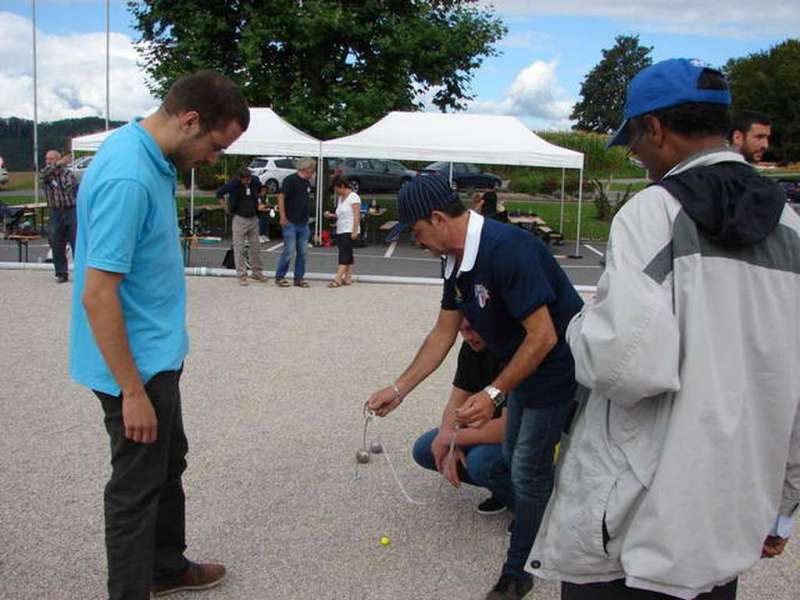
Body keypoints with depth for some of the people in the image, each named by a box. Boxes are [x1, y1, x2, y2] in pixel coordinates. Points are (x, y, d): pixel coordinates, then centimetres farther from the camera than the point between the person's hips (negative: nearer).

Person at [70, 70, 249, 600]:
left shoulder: (150, 157, 3)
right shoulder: (128, 178, -28)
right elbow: (97, 296, -28)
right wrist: (132, 391, -24)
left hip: (158, 353, 10)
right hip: (136, 366, -10)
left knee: (169, 462, 23)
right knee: (138, 483, 5)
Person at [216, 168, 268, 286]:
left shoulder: (255, 181, -4)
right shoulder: (233, 184, -15)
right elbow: (219, 193, -4)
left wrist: (259, 203, 8)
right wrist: (226, 207, -3)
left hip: (253, 218, 4)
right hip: (240, 218, -4)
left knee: (255, 247, 9)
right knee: (239, 248, -2)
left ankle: (257, 272, 21)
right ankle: (242, 275, 3)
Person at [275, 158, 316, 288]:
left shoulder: (307, 183, 14)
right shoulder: (291, 179, -9)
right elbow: (281, 197, -14)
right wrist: (283, 217, -18)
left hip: (303, 223, 8)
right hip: (290, 222, -7)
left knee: (302, 252, 7)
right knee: (289, 250, -7)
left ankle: (299, 278, 14)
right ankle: (279, 277, 6)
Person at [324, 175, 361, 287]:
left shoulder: (353, 197, -8)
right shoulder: (340, 198, 17)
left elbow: (357, 215, -15)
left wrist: (354, 231, -21)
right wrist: (331, 215, 5)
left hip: (349, 231, -9)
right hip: (341, 231, 9)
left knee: (344, 254, -13)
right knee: (347, 254, 9)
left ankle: (338, 279, -18)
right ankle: (348, 278, 11)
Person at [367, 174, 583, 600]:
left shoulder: (508, 249, -31)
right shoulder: (458, 260, -2)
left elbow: (543, 337, -31)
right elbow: (444, 334, 6)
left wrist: (495, 394, -29)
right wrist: (399, 390, 5)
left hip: (556, 367, -10)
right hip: (523, 365, 10)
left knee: (528, 469, -1)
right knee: (514, 457, 22)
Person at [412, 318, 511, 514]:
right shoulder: (472, 347, -4)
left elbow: (507, 427, -34)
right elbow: (455, 404, 1)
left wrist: (451, 438, -22)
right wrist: (449, 447, -17)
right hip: (491, 429, 8)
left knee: (480, 460, -35)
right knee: (424, 449, -2)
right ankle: (502, 490, 7)